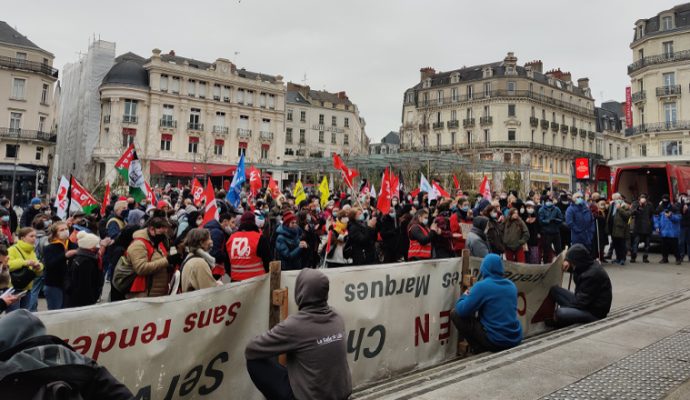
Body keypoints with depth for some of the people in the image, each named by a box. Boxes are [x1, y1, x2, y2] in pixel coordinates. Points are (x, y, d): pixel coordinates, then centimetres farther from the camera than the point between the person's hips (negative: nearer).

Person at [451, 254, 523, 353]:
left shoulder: (482, 286, -14)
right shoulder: (511, 285, 6)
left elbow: (462, 311, -13)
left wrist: (465, 296, 8)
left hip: (495, 341, -7)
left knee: (455, 313, 3)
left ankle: (480, 350, 4)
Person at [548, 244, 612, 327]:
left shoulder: (593, 274, -26)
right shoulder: (587, 265, 1)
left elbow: (581, 302, -24)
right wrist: (567, 261, 2)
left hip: (594, 312, -10)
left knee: (560, 313, -33)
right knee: (554, 289, 3)